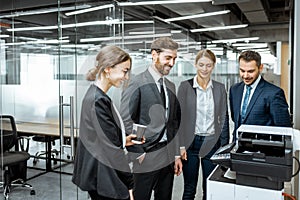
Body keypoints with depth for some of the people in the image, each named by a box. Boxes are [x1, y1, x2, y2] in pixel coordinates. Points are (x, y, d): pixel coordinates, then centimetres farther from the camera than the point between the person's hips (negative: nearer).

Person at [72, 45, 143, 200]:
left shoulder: (95, 95, 7)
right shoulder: (98, 101, -22)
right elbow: (112, 148, -22)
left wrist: (122, 140, 4)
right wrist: (129, 184, -17)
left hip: (98, 175, 9)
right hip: (103, 179, -9)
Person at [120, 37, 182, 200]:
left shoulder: (170, 86, 11)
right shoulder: (138, 83, -11)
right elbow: (125, 121, -14)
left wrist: (176, 154, 12)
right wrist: (139, 153, -13)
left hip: (168, 158, 7)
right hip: (145, 158, -6)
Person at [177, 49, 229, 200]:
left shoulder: (220, 88, 4)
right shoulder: (185, 86, -3)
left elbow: (224, 118, 7)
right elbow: (179, 117, -3)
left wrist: (224, 146, 3)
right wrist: (180, 145, -7)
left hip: (212, 143, 2)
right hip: (190, 143, -1)